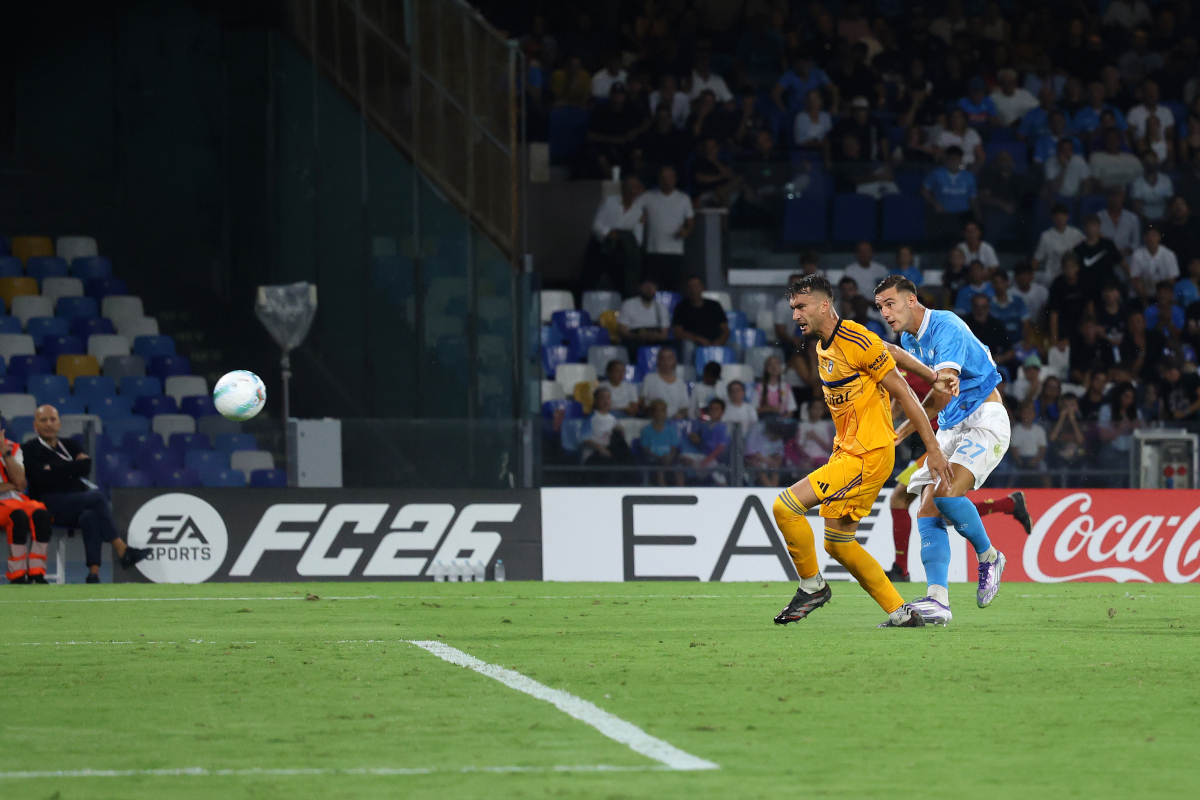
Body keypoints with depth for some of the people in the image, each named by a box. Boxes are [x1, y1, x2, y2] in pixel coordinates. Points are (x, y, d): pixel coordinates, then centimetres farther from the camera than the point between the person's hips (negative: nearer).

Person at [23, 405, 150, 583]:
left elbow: (86, 466, 1)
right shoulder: (31, 450, 10)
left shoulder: (70, 445, 22)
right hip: (50, 505, -4)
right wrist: (72, 469, -3)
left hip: (78, 504, 4)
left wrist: (54, 469, -3)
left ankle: (94, 573, -43)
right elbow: (41, 478, -9)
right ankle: (123, 552, -31)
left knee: (90, 516, -34)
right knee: (97, 497, -29)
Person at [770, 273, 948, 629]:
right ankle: (901, 613, 16)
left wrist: (933, 449, -11)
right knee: (837, 543, 11)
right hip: (847, 450, 10)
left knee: (785, 506, -16)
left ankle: (812, 586, 0)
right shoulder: (822, 348, 12)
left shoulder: (858, 341, -15)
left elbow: (903, 393, -12)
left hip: (868, 456, -10)